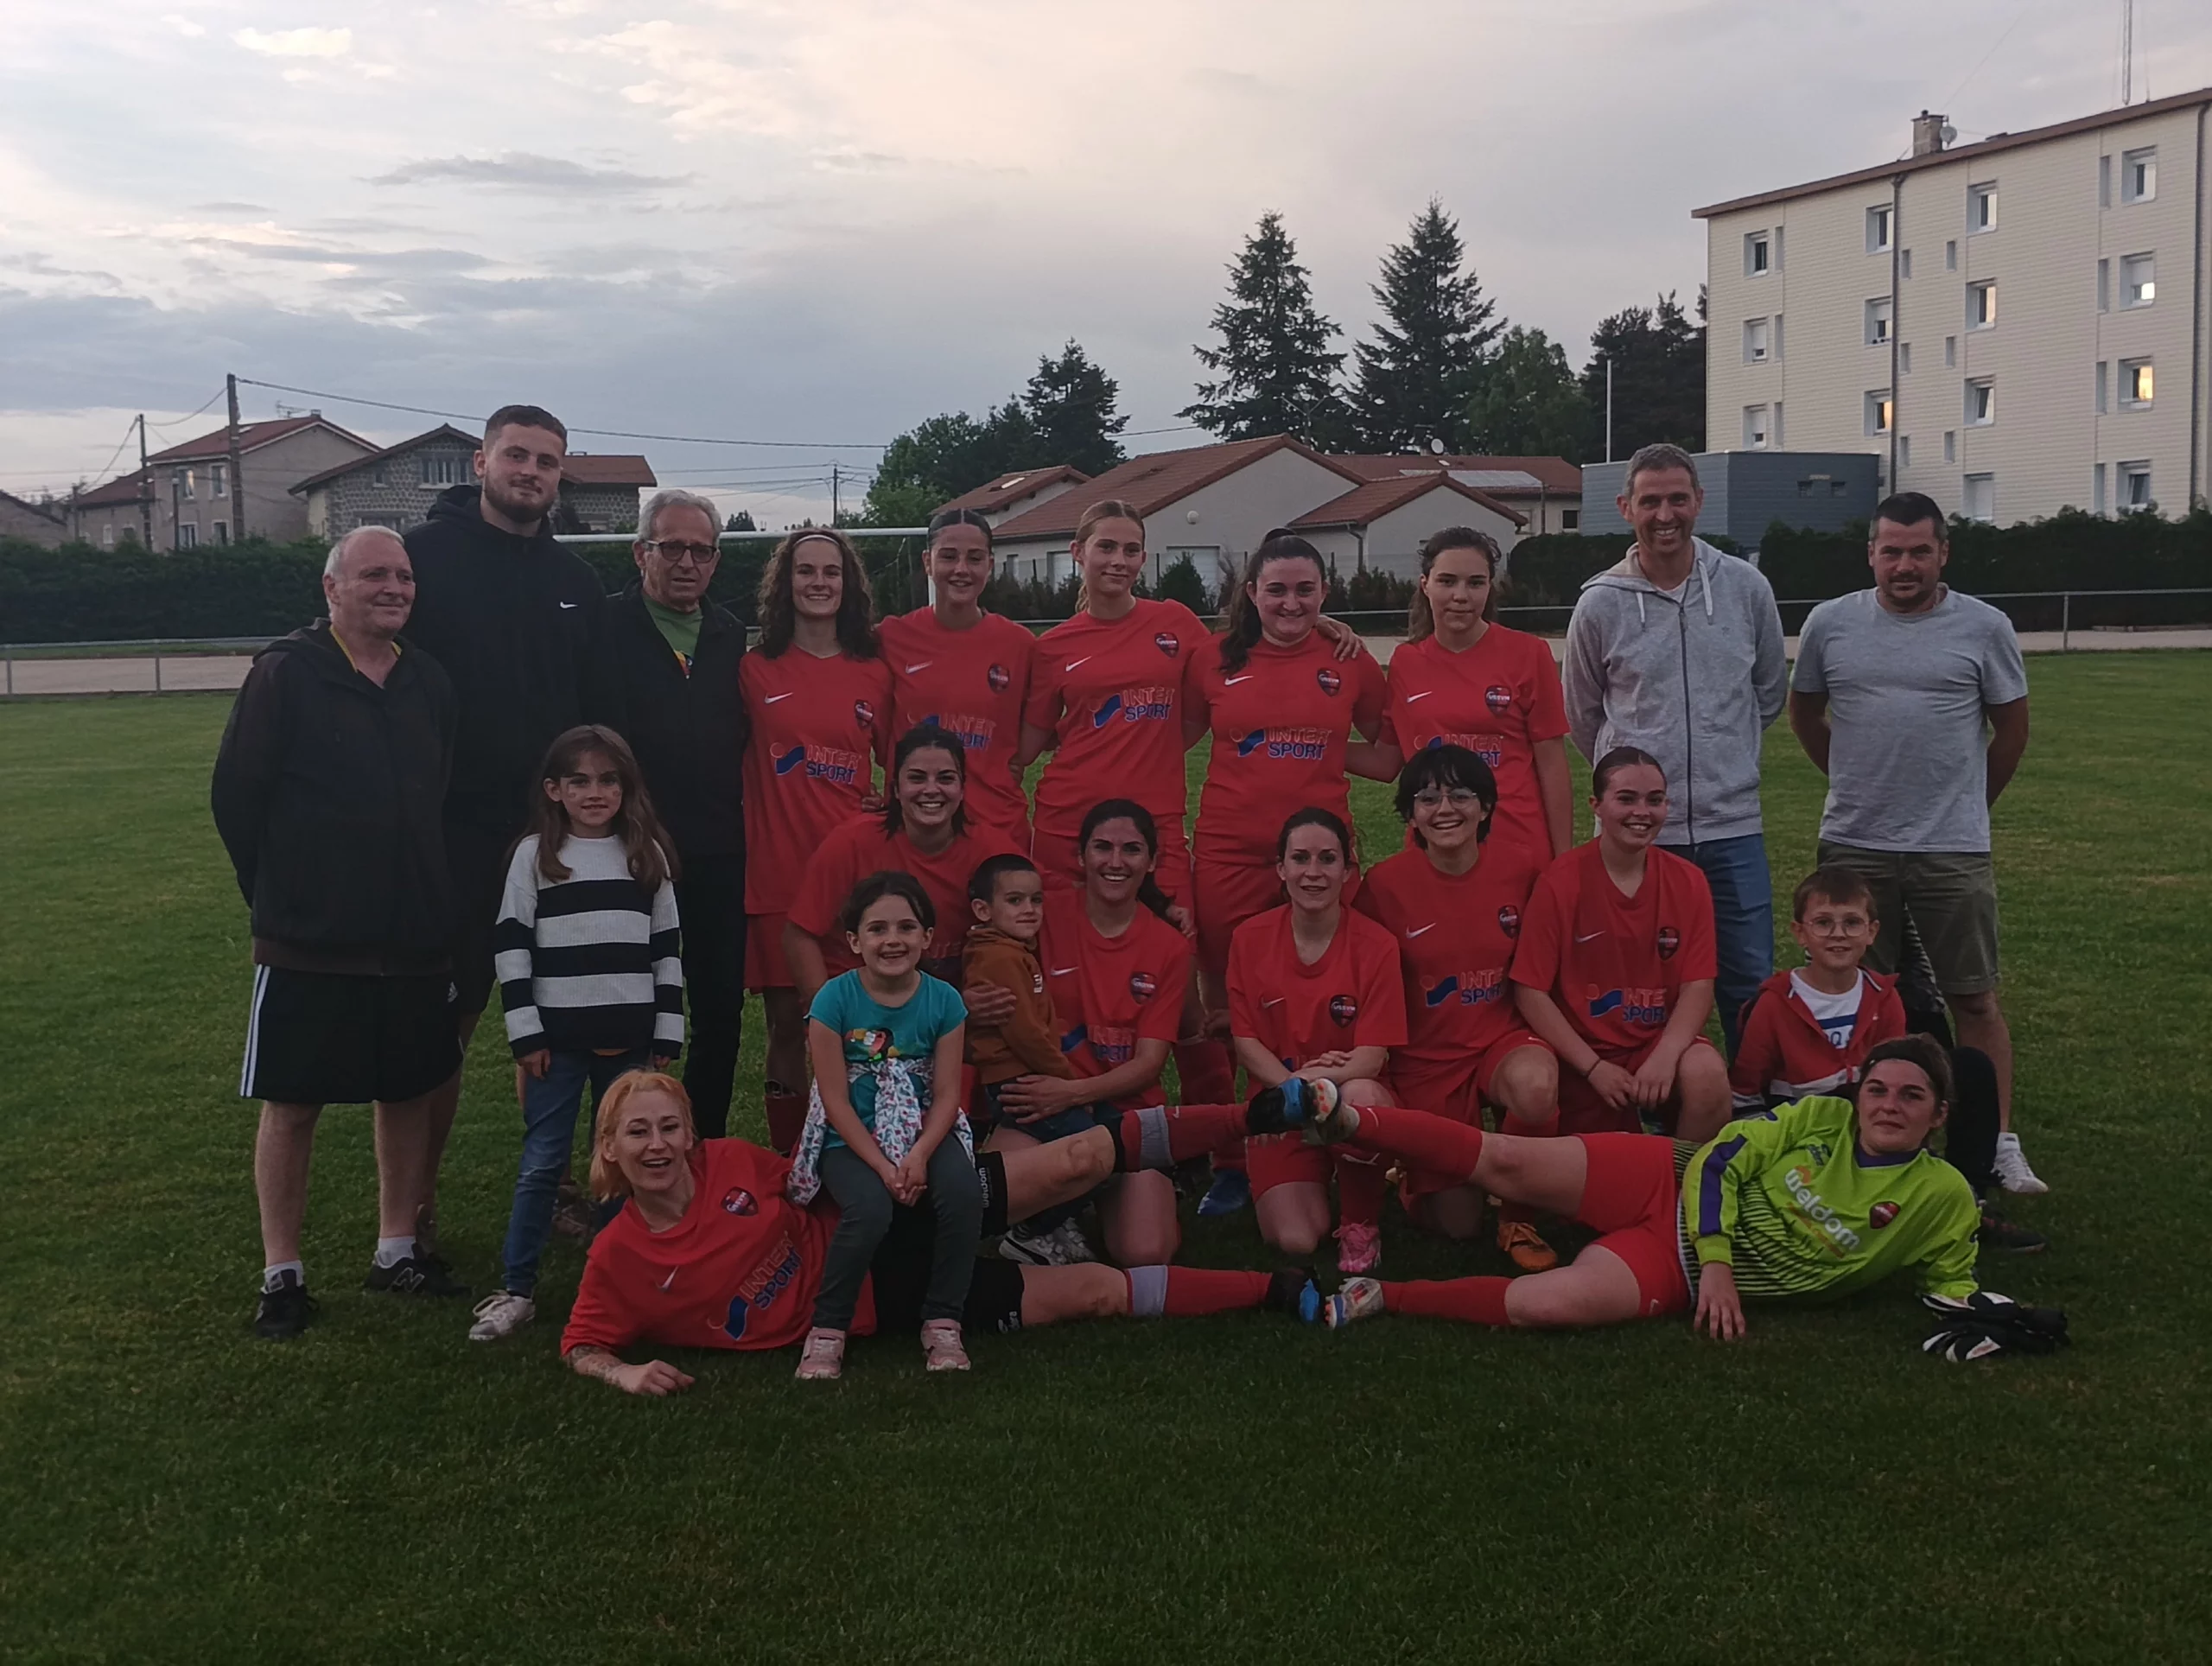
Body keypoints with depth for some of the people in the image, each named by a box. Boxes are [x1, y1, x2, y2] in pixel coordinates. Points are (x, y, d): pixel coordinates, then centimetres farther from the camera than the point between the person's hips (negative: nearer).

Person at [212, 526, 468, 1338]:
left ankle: (397, 1252, 26)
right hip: (307, 945, -5)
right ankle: (281, 1274, 16)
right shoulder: (285, 673, -8)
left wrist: (428, 898, 10)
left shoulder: (429, 682, 7)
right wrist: (283, 897, 1)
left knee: (410, 1091, 12)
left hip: (414, 941, 5)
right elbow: (235, 797, -6)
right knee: (292, 1105, 4)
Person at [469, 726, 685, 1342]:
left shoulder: (647, 854, 5)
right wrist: (526, 1032, -6)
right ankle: (517, 1288, 9)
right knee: (542, 1162, 1)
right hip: (558, 1038, -2)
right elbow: (511, 945, -1)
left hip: (631, 1039, 2)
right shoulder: (534, 854, 0)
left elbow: (668, 948, 7)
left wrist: (666, 1034, 3)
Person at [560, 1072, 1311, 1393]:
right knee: (1097, 1291, -10)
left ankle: (1259, 1110, 3)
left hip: (893, 1232, 3)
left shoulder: (730, 1162, -5)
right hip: (878, 1302, -2)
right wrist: (626, 1373, -26)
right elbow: (581, 1348, -4)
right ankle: (1282, 1290, -2)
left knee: (1082, 1156, -11)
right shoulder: (619, 1259, -11)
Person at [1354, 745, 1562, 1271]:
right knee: (1457, 1223, -2)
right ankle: (1415, 1173, 35)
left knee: (1535, 1085, -36)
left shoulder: (1522, 867, -8)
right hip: (1425, 1056, -1)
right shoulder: (1384, 884, -12)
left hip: (1503, 1039, 1)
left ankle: (1518, 1216, -8)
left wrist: (1545, 1035, -4)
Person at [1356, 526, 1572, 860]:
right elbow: (1388, 761, 9)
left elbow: (1551, 765, -2)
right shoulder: (1405, 662, 3)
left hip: (1519, 851, -2)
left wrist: (1563, 860, -4)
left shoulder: (1528, 655, -4)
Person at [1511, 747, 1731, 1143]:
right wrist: (1594, 1067, -16)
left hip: (1661, 1041, 2)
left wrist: (1665, 1056, -21)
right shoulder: (1560, 883, -10)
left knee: (1707, 1074, -28)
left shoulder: (1687, 882, -2)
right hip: (1582, 1053, -1)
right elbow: (1530, 991, -10)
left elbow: (1698, 984, -4)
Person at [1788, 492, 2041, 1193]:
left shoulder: (1984, 628, -2)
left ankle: (2001, 1144, 11)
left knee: (1975, 1000, 3)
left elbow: (2011, 729, 8)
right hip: (1854, 846, 2)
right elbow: (1805, 713, 16)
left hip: (1954, 852, -2)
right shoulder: (1830, 624, 2)